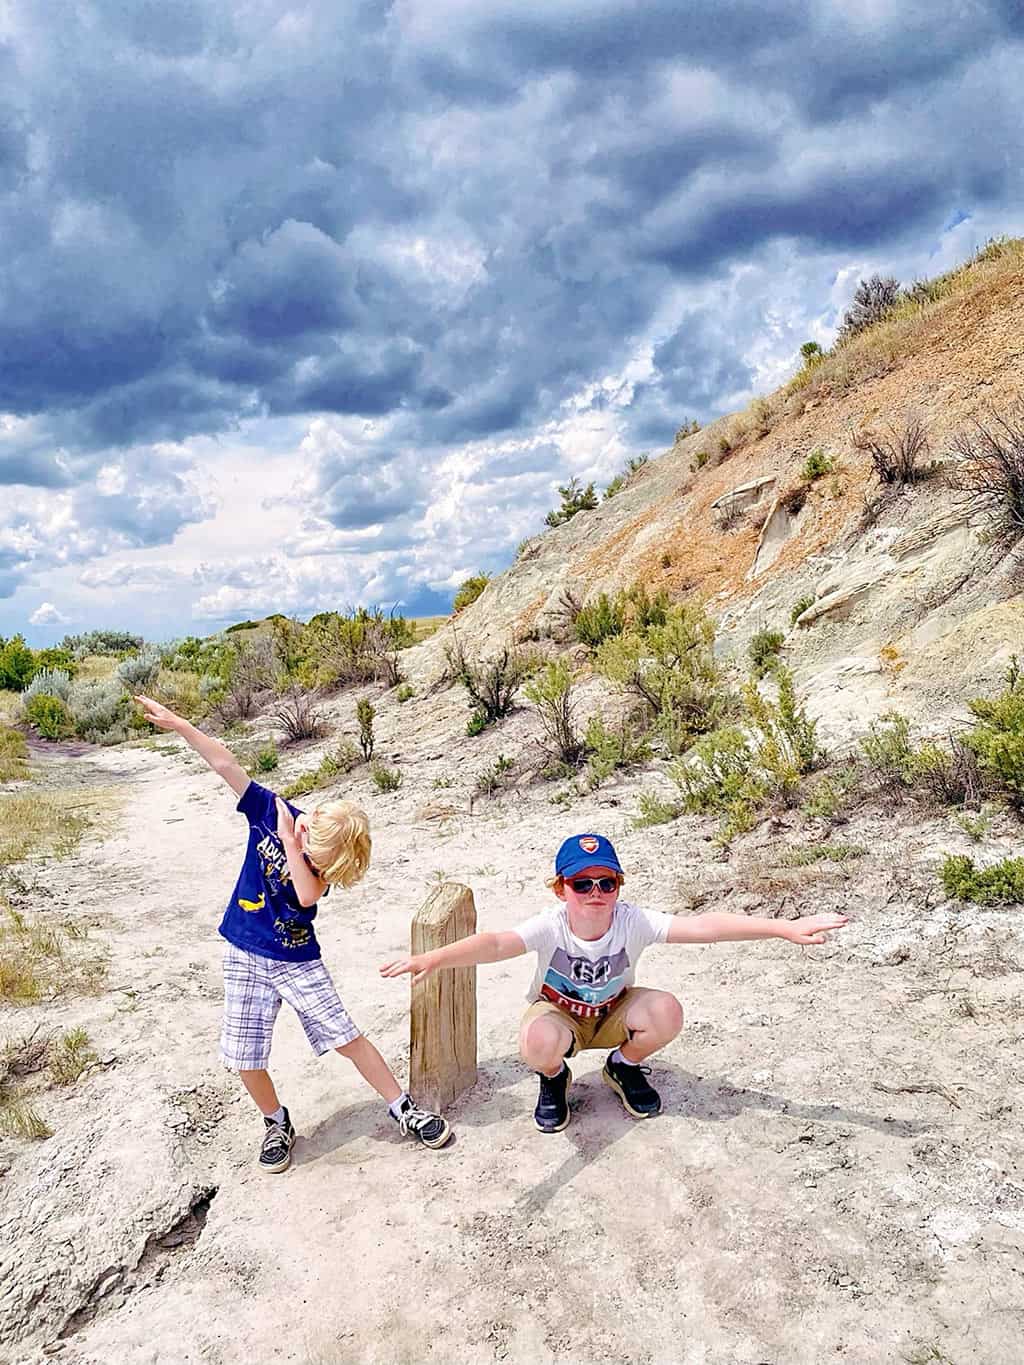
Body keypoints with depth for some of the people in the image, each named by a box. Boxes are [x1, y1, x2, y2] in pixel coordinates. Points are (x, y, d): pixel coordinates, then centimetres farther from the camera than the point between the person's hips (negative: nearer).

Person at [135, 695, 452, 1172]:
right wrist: (178, 724, -15)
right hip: (244, 957, 3)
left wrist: (290, 843, -33)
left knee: (347, 1037, -2)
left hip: (297, 961, -2)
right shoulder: (270, 810, -10)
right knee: (244, 1058, 2)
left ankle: (404, 1110, 16)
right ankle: (277, 1124, 30)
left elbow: (306, 896, -35)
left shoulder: (321, 863, -15)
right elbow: (226, 765, -13)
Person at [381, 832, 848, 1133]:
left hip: (613, 1014, 2)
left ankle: (624, 1066, 8)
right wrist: (431, 959, -70)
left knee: (666, 1011, -27)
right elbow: (497, 943, -51)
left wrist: (786, 928, -47)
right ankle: (554, 1078, 5)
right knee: (538, 1043, -37)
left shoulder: (632, 922, -29)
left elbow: (701, 926, -39)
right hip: (560, 1014, -2)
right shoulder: (550, 927, -33)